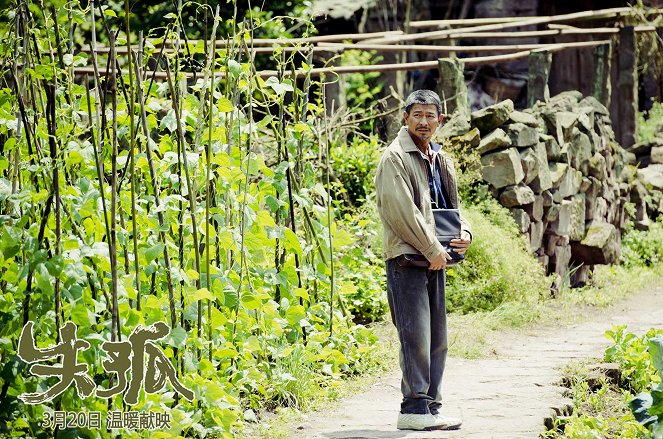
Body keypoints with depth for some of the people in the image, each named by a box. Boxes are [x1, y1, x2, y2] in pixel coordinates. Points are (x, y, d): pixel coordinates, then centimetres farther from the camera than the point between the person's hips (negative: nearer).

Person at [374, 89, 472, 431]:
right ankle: (415, 408, -11)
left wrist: (464, 233, 4)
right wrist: (432, 250, -14)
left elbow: (451, 205, 26)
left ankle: (431, 405, 15)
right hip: (406, 258, -9)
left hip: (434, 259, 9)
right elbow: (402, 211, -15)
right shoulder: (395, 158, -7)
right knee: (416, 335, -12)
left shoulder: (439, 160, 19)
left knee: (437, 337, 9)